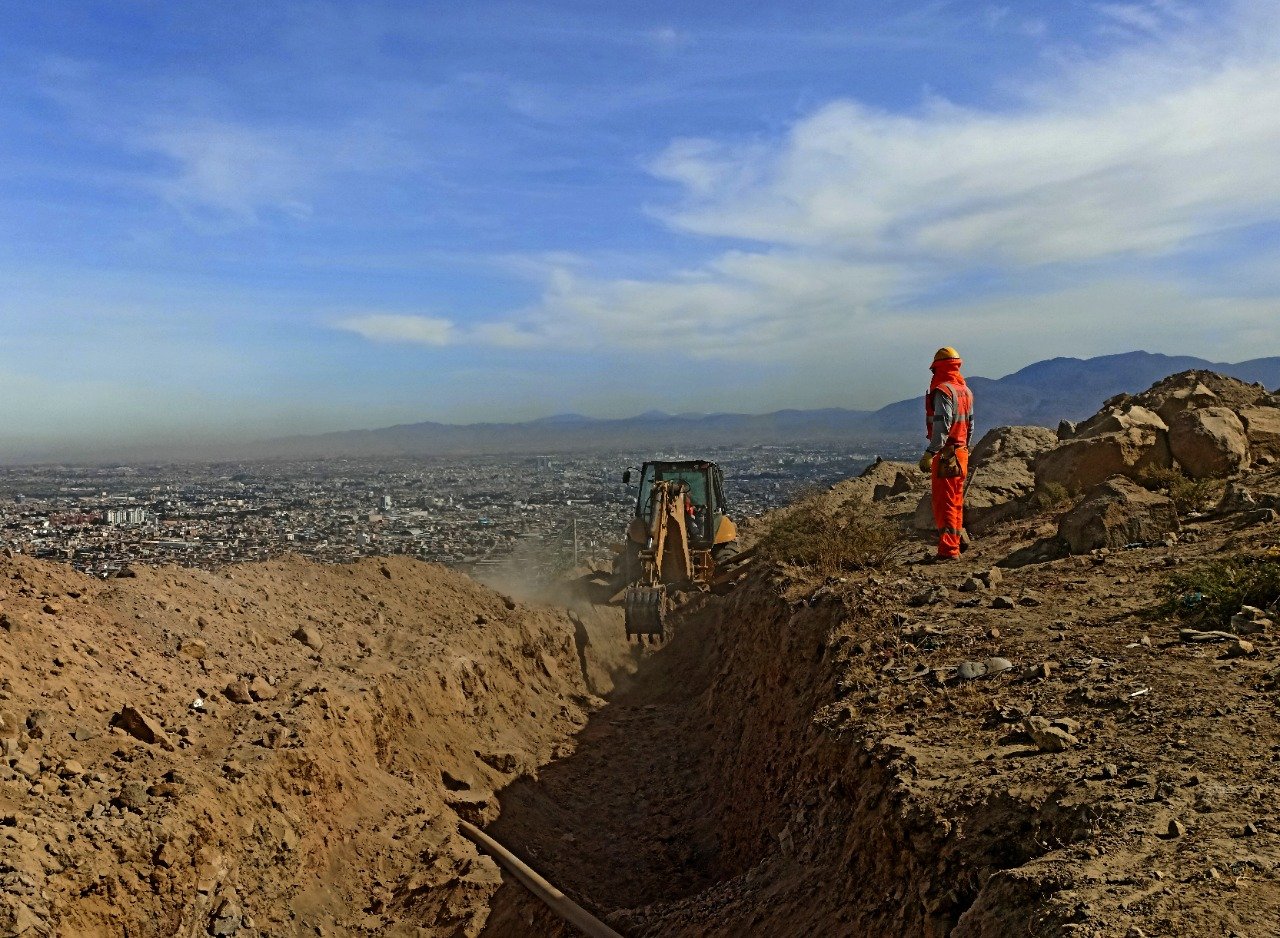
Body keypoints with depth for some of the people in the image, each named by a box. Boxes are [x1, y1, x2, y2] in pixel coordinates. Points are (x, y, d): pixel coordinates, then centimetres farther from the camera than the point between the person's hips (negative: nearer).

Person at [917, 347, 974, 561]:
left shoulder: (943, 391, -14)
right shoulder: (965, 390, 15)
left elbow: (942, 426, -22)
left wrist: (929, 453, -24)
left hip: (946, 454, -9)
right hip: (961, 452, 9)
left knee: (944, 503, -7)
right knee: (956, 502, 17)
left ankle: (948, 550, -9)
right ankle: (956, 544, 26)